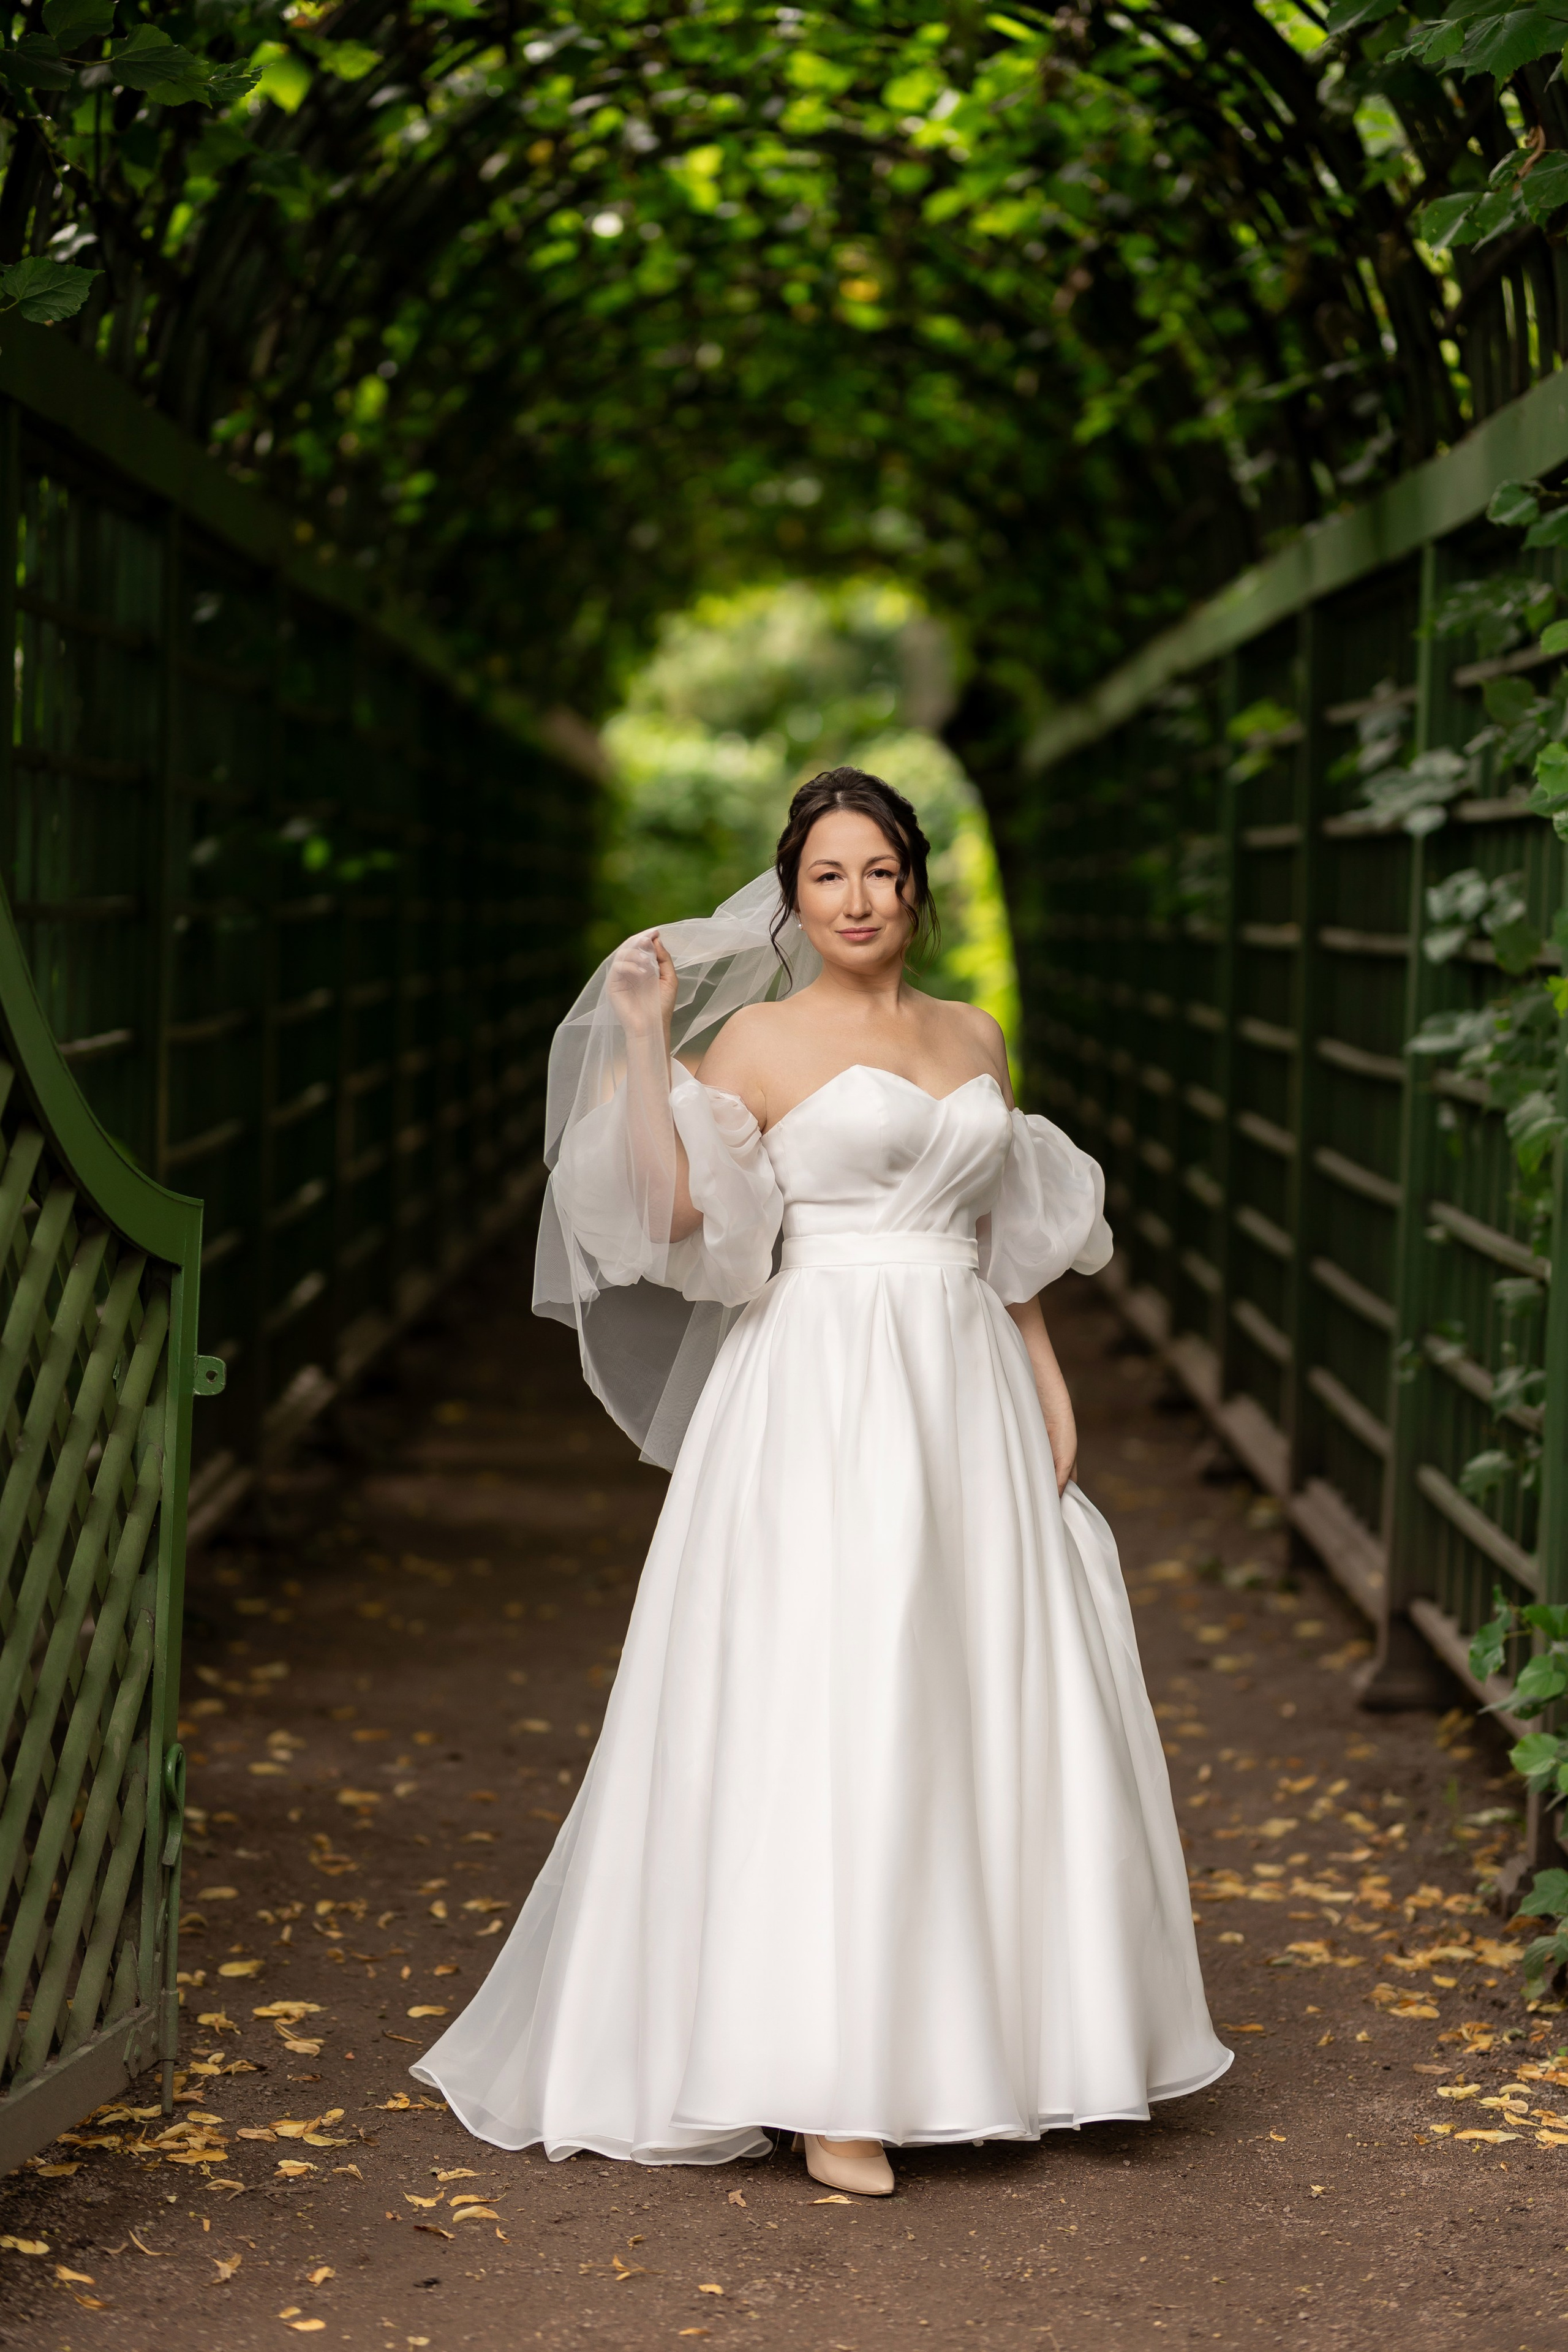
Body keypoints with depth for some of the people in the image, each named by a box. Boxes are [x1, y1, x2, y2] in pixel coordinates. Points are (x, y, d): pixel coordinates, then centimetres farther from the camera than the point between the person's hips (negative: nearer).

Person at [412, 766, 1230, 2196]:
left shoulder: (975, 1041, 15)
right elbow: (670, 1213, -12)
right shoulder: (758, 1037, 0)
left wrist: (1048, 1385, 14)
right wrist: (644, 1040, -16)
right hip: (821, 1397, -6)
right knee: (822, 1716, -9)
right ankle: (825, 2085, -5)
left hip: (965, 1395, 6)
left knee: (985, 1706, 6)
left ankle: (957, 2046, 17)